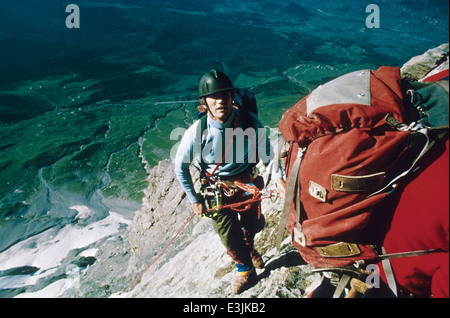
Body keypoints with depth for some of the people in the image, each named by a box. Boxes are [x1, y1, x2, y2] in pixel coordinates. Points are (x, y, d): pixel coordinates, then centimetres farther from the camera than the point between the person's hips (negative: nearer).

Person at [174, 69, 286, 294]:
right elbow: (180, 167, -11)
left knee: (253, 225, 22)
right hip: (217, 189, -2)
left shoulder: (249, 121, -23)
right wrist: (195, 200, -6)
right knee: (229, 236, 6)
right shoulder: (197, 132, -26)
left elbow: (265, 151, -8)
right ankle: (245, 268, 40)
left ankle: (249, 248, 61)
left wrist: (278, 178, -23)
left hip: (248, 184, 2)